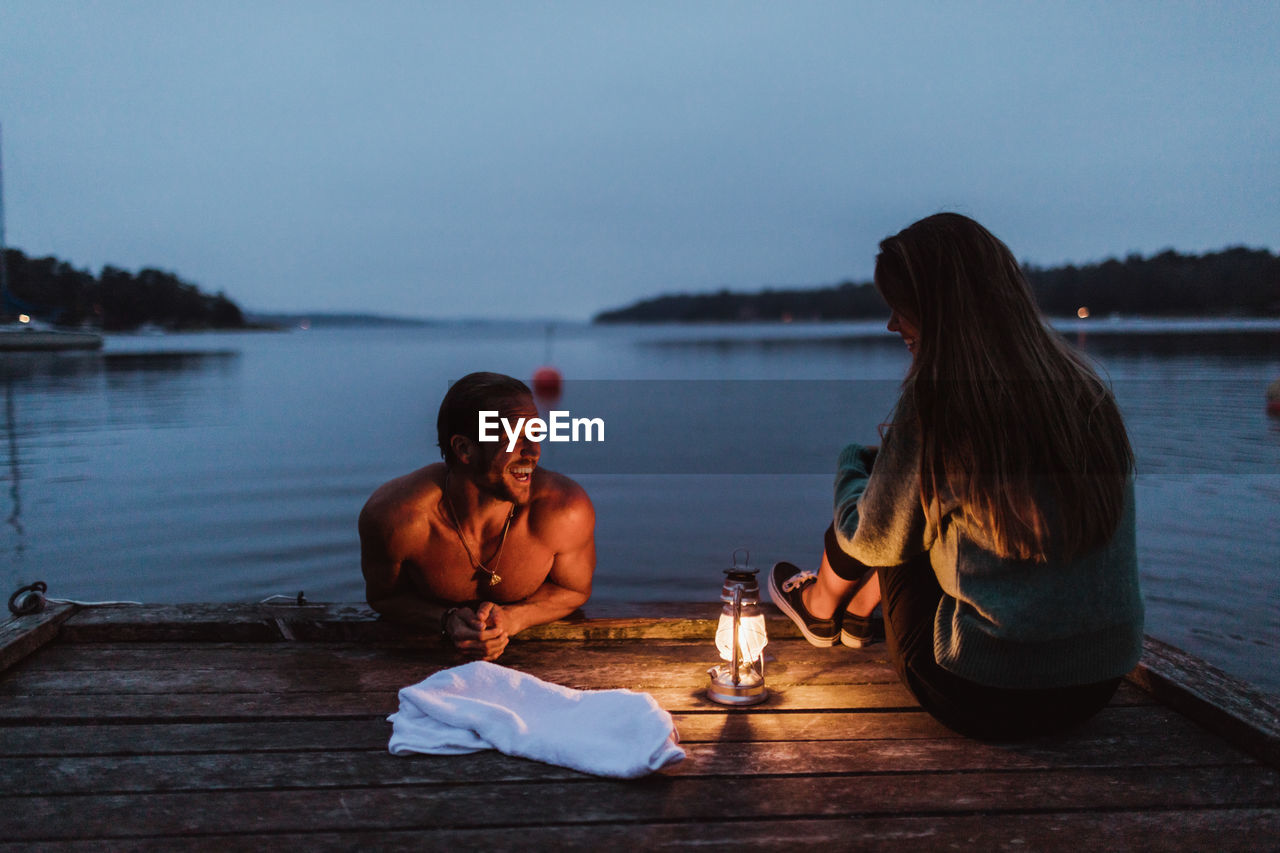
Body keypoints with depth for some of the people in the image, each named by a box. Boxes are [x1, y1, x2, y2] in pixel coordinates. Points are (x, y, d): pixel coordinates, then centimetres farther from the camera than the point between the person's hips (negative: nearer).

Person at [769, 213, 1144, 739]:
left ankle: (820, 609, 41)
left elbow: (873, 541, -4)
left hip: (985, 700, -6)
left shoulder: (935, 398, -17)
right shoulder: (1085, 386, 1)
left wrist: (850, 463, 16)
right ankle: (859, 616, 46)